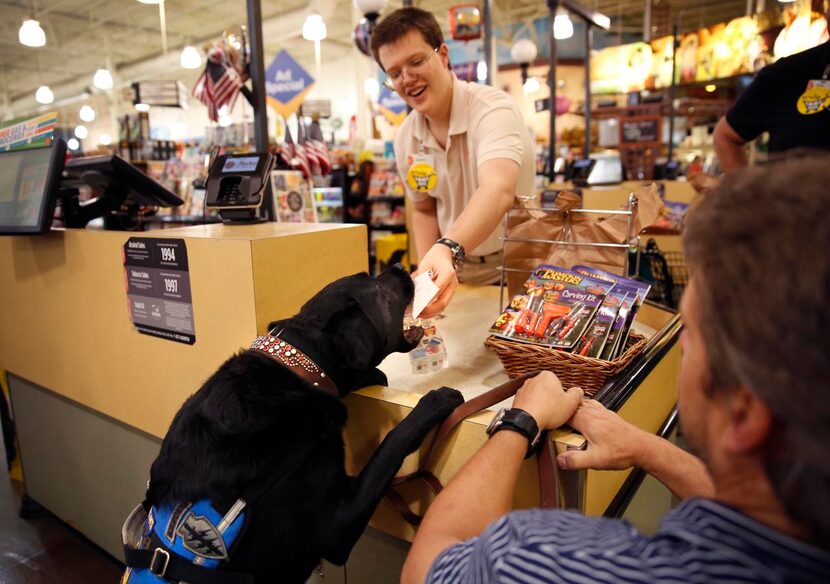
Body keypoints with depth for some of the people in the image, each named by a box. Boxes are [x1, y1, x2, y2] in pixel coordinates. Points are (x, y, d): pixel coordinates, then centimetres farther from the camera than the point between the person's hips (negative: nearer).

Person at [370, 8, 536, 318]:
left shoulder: (492, 108, -20)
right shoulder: (405, 139, -1)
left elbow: (498, 190, -39)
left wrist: (447, 249, -56)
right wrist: (428, 273, -3)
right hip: (455, 275, 5)